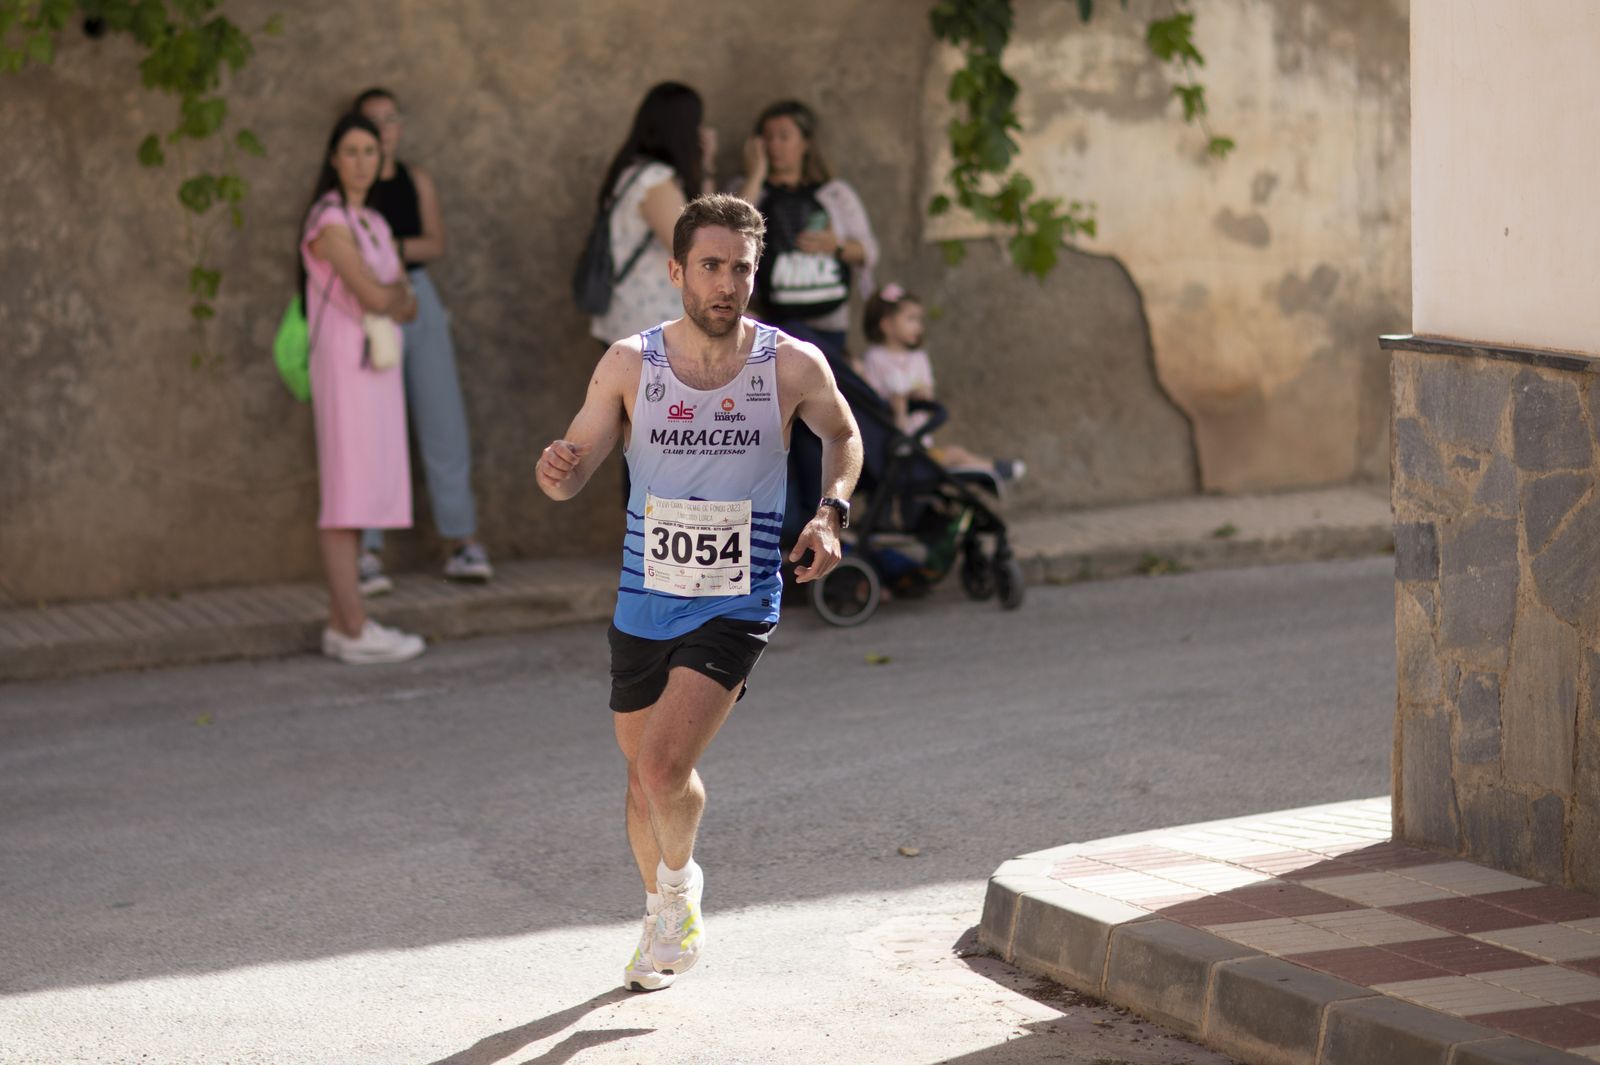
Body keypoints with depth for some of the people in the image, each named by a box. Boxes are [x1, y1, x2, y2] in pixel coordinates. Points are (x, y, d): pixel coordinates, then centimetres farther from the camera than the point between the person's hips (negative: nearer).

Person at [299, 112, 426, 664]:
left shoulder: (374, 224, 17)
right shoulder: (329, 220, -10)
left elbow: (408, 304, 12)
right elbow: (374, 296, -18)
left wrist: (391, 296, -9)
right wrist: (397, 293, 2)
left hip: (379, 365, 9)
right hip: (344, 365, -9)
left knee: (364, 494, 7)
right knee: (346, 494, -9)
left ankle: (342, 625, 8)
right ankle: (355, 630, -11)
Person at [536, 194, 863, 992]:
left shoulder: (793, 367, -8)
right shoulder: (629, 364, -6)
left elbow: (843, 436, 13)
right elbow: (572, 475, 0)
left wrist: (831, 512, -4)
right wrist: (556, 470, -24)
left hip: (737, 606, -3)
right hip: (644, 605, 3)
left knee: (664, 767, -19)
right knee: (644, 773, 15)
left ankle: (681, 882, 12)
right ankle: (663, 917, 42)